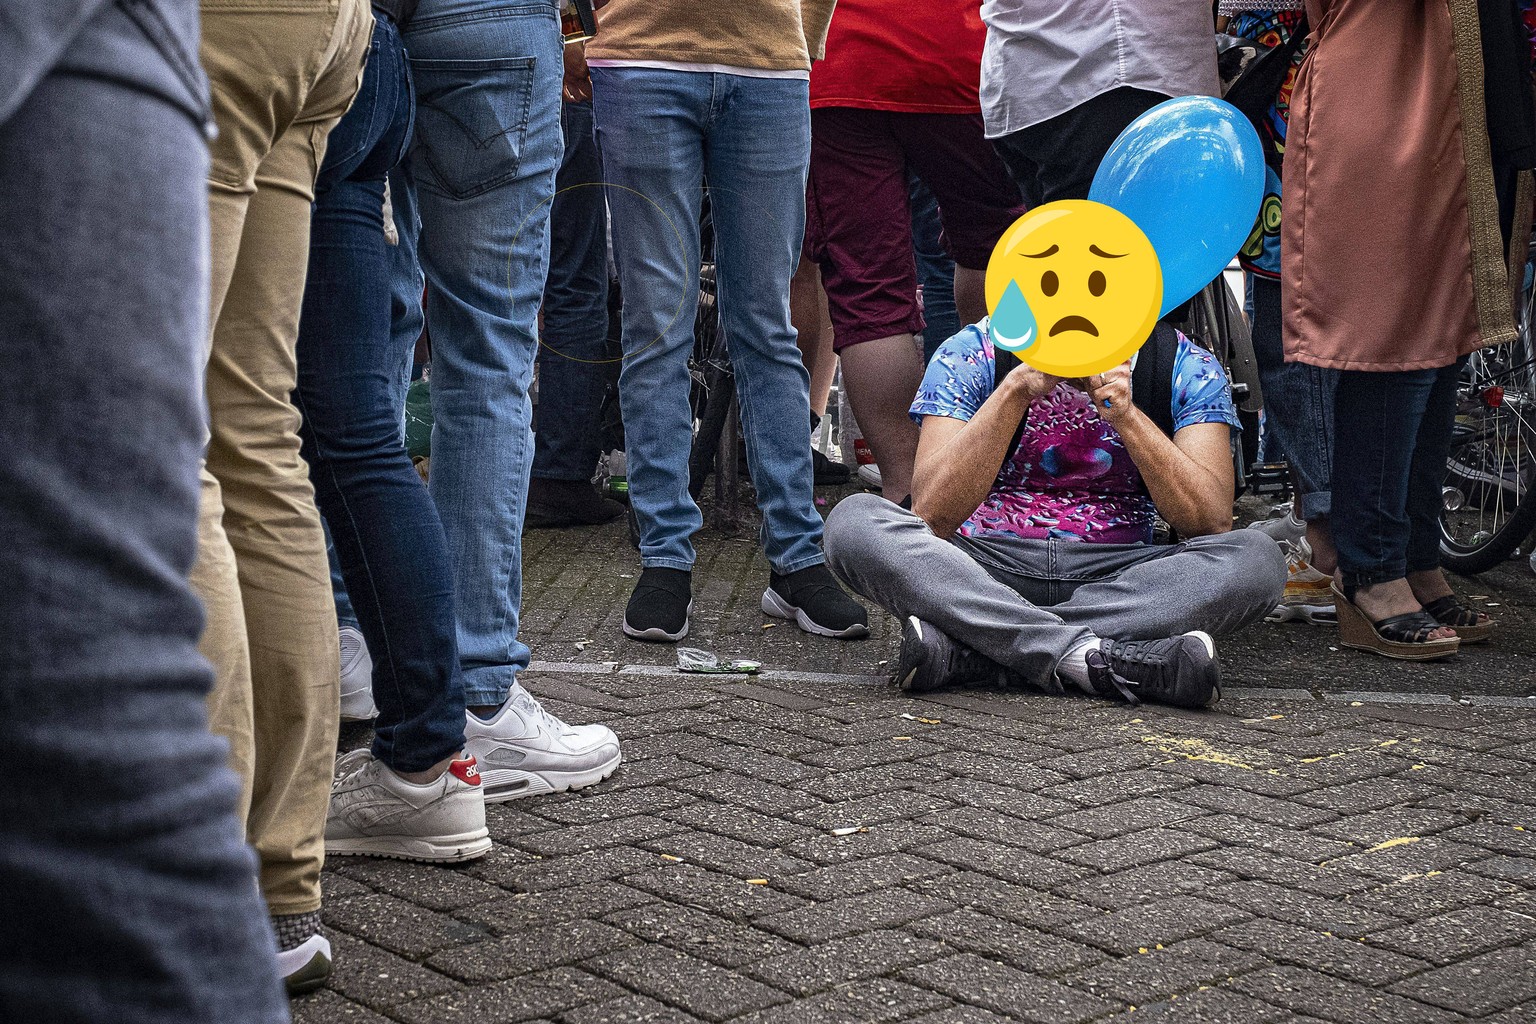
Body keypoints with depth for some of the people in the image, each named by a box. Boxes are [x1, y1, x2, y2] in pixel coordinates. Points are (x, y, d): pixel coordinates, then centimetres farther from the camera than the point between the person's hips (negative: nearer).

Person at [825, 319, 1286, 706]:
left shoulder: (1186, 368, -2)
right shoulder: (972, 354, -6)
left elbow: (1213, 522, -14)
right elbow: (932, 515, -17)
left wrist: (1126, 416, -25)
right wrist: (1016, 390, -26)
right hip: (985, 570, -1)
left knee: (1256, 559, -28)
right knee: (853, 522, -27)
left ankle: (958, 648, -31)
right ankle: (1089, 655, -35)